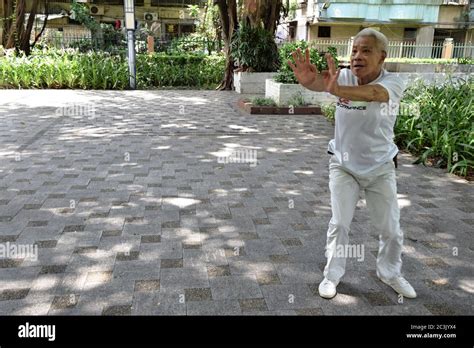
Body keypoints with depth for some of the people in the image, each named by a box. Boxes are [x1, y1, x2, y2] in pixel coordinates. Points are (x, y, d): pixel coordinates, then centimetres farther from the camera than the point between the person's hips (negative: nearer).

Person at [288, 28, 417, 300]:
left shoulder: (393, 83, -20)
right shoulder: (344, 77, -14)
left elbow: (372, 93, -44)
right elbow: (320, 83, -37)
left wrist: (337, 90, -64)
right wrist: (309, 80, -62)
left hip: (381, 168, 0)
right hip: (344, 165, 0)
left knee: (390, 228, 12)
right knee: (339, 224, 3)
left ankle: (390, 273, 38)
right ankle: (333, 274, 25)